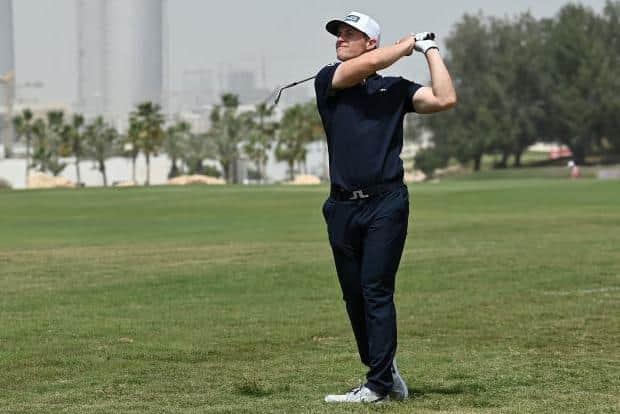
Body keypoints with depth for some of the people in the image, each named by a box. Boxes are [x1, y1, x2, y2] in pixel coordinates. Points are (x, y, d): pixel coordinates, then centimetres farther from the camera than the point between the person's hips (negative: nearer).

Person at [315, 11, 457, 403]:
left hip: (386, 204, -3)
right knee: (354, 296, 7)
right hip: (342, 207, 3)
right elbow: (369, 64, -9)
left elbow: (445, 99, -4)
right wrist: (409, 43, 5)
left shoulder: (395, 88, 9)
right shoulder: (328, 80, 8)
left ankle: (378, 385, -9)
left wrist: (430, 49, 4)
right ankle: (384, 371, 20)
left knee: (376, 291, -10)